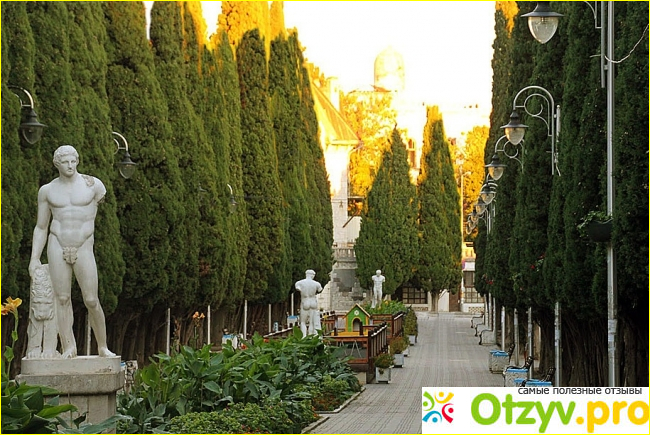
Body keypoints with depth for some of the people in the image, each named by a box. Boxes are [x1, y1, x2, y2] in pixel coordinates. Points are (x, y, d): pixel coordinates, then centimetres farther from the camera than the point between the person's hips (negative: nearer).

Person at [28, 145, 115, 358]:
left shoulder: (94, 185, 0)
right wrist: (34, 258, 5)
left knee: (91, 301, -4)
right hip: (57, 247, 1)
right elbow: (40, 227, 11)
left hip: (83, 248, -1)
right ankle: (68, 347, 3)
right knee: (62, 298, -2)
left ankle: (103, 346, 10)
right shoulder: (47, 191, 6)